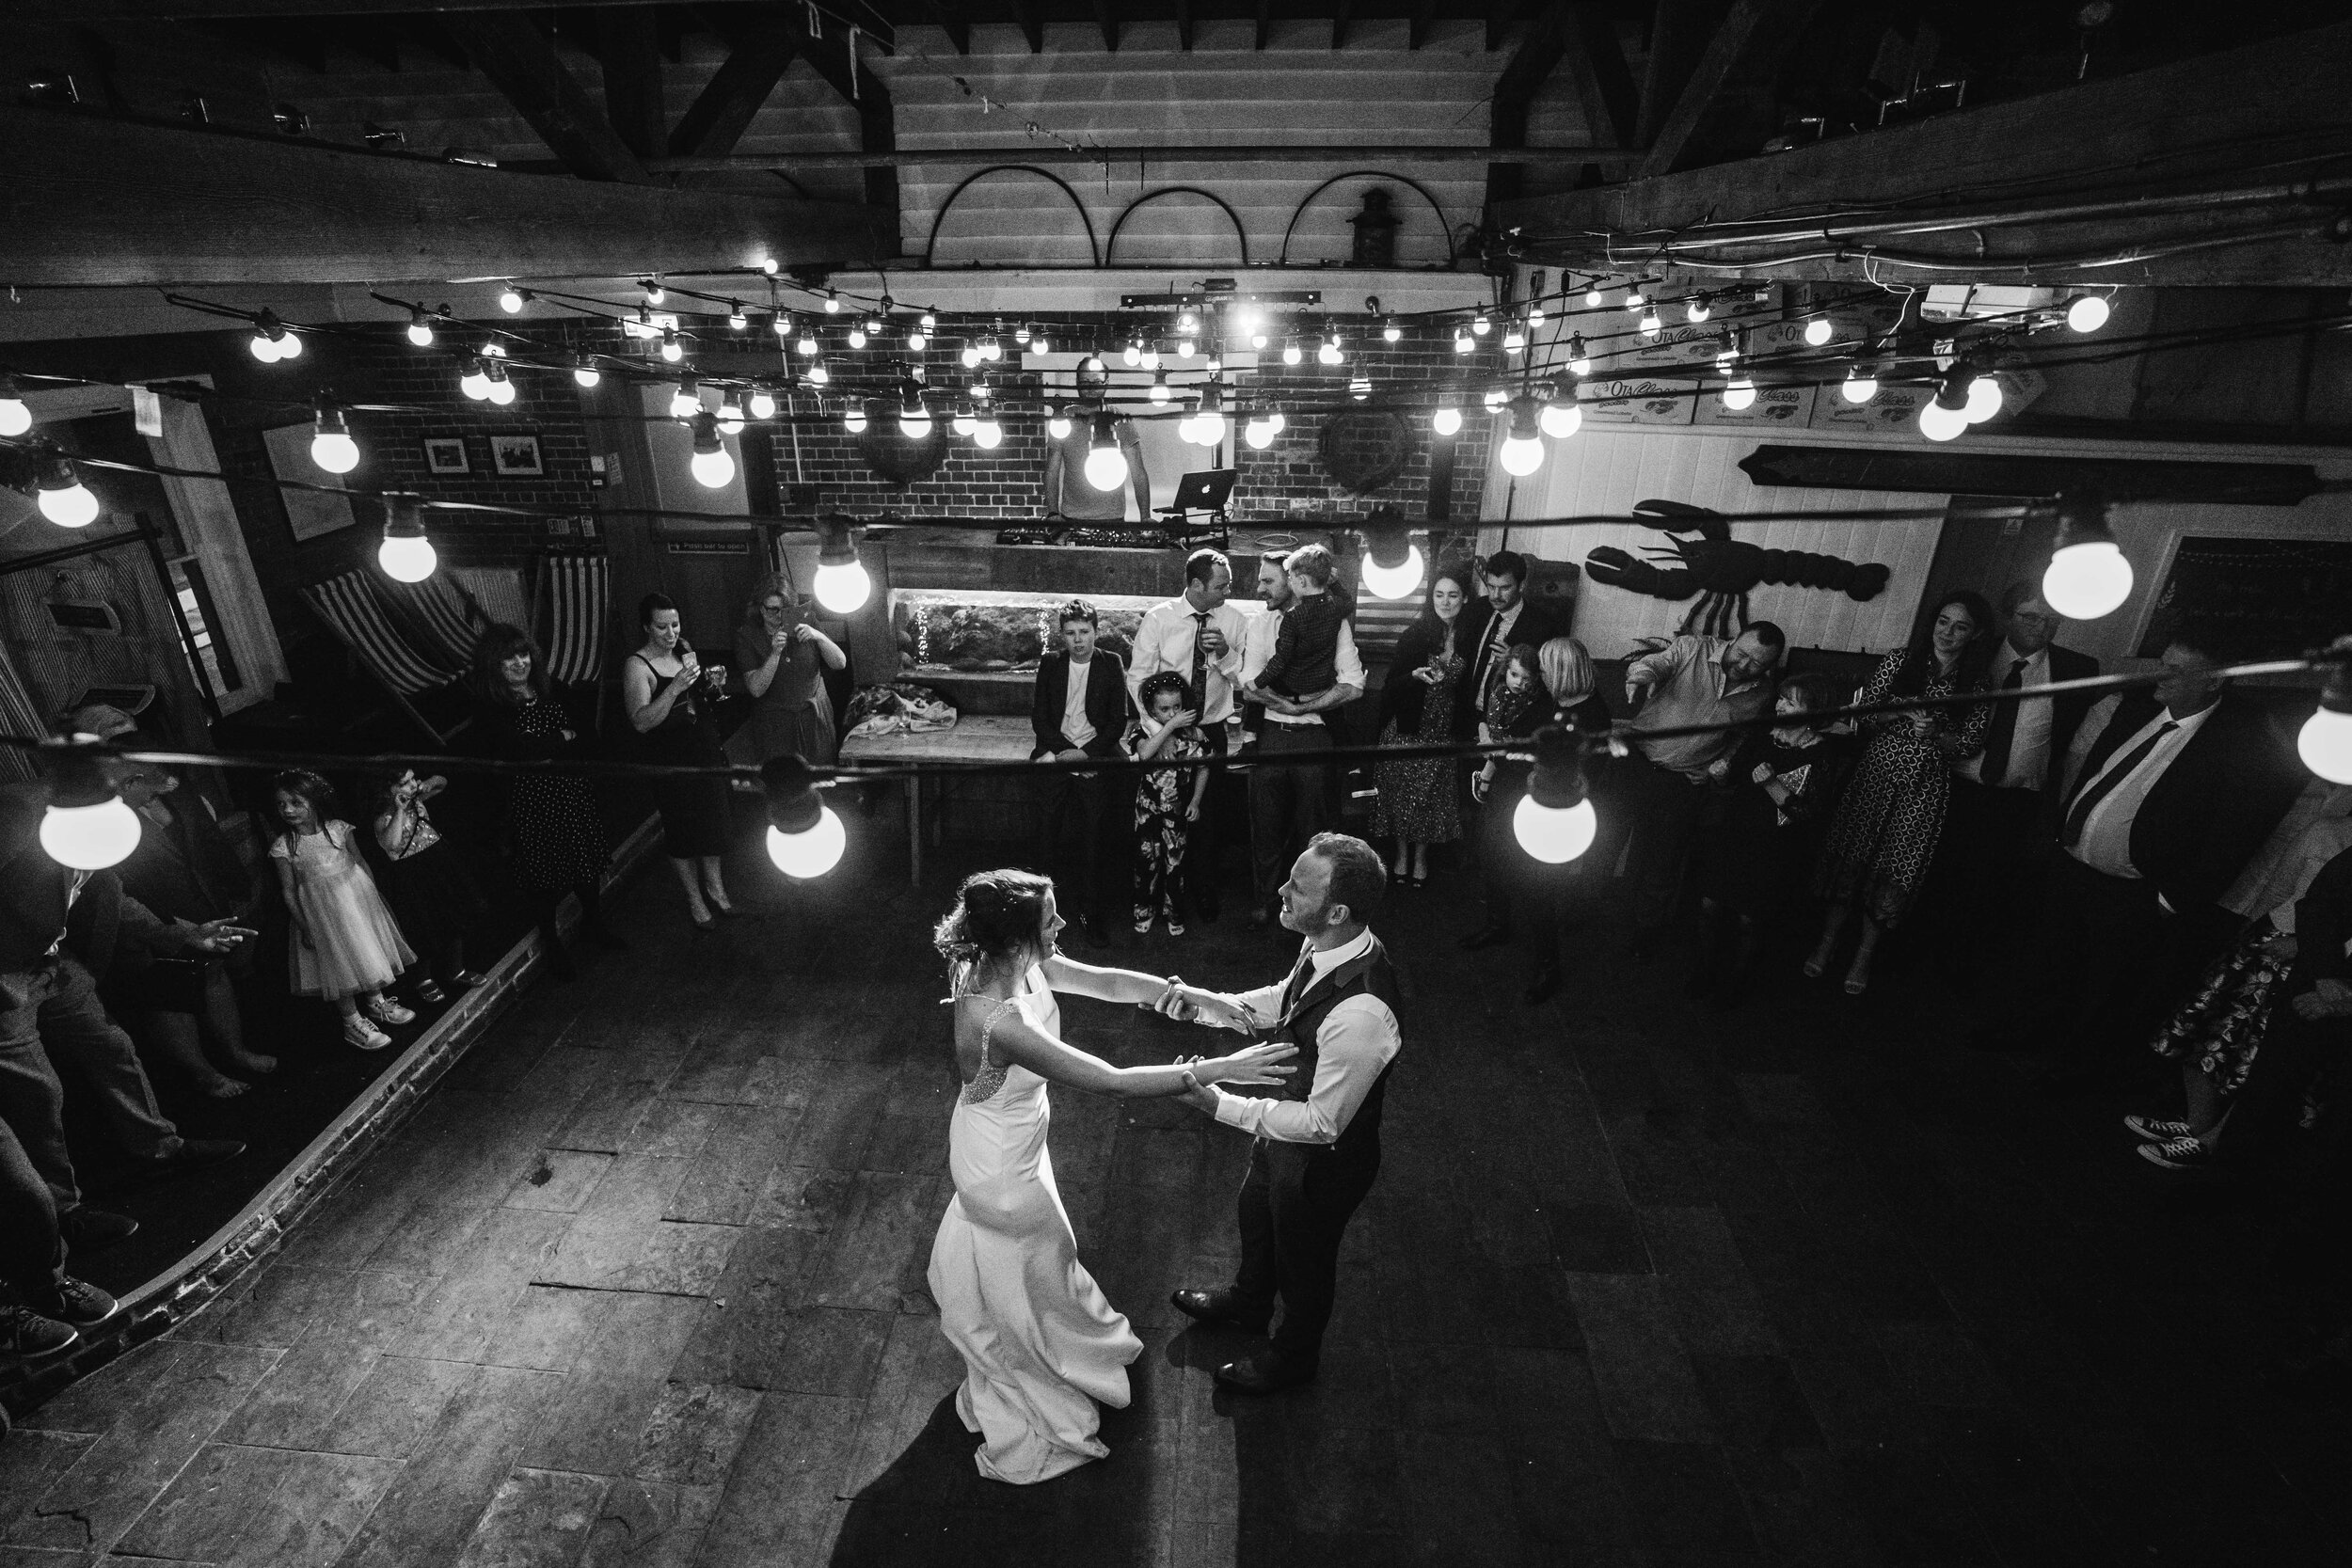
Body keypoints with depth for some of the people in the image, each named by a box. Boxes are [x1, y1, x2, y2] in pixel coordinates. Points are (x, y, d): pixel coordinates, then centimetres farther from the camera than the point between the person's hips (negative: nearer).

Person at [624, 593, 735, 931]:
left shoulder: (684, 650, 3)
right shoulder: (637, 667, -16)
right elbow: (641, 722, -25)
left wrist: (715, 685, -4)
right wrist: (675, 688, -35)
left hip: (706, 750, 6)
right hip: (672, 761, -6)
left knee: (713, 819, 15)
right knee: (682, 829, 6)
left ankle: (715, 887, 33)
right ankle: (694, 898, 23)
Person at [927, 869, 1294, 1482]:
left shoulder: (1021, 966, -19)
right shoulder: (996, 1022, -44)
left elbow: (1107, 981, -6)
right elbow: (1111, 1082, -42)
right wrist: (1216, 1069, -38)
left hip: (1013, 1142, 8)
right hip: (999, 1167, -8)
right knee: (1024, 1276, 19)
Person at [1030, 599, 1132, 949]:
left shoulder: (1111, 665, 5)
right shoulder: (1049, 664, 8)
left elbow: (1118, 721, 2)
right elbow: (1039, 718, 5)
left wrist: (1085, 753, -10)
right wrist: (1067, 751, -9)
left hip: (1095, 761, -1)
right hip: (1056, 756, 1)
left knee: (1095, 839, -5)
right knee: (1047, 835, -7)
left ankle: (1090, 913, 3)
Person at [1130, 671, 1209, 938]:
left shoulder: (1192, 731, -6)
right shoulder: (1144, 728, -8)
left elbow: (1203, 768, 3)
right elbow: (1144, 753, -29)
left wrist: (1195, 801, -2)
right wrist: (1170, 725, -27)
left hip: (1178, 807, 0)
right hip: (1148, 806, 0)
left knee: (1175, 861, 6)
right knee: (1147, 859, 6)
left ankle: (1174, 913, 23)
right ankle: (1145, 910, 24)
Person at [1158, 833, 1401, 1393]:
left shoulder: (1360, 1014, -43)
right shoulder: (1324, 947, -17)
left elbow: (1322, 1122, -32)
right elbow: (1282, 1001, 4)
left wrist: (1222, 1106, -28)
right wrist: (1206, 1003, -10)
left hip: (1322, 1156, -8)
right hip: (1285, 1125, 8)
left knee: (1304, 1257, 22)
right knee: (1256, 1216, 33)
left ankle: (1294, 1357, 54)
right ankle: (1247, 1304, 65)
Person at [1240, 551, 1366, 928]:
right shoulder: (1259, 624, 6)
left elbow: (1353, 687, -10)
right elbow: (1249, 688, -2)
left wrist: (1297, 707, -16)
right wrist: (1303, 697, -16)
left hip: (1313, 735, -2)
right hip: (1270, 734, 2)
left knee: (1310, 826, 8)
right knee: (1266, 824, 9)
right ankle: (1263, 901, 25)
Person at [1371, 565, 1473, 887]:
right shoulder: (1414, 634, -10)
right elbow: (1391, 684, -9)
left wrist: (1468, 729, 0)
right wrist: (1416, 675, -28)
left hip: (1445, 732, 2)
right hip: (1407, 729, -2)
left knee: (1434, 797, 11)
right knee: (1402, 792, 7)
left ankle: (1421, 858, 30)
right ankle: (1402, 856, 26)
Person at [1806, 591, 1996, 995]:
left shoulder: (1976, 687, 2)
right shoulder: (1899, 661, 1)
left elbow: (1970, 745, 1)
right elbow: (1865, 716, 1)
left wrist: (1934, 734, -17)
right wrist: (1901, 714, -18)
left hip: (1925, 789, 0)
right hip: (1875, 775, 0)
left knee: (1894, 873, 1)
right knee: (1850, 862, 1)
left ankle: (1864, 958, 16)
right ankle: (1826, 944, 16)